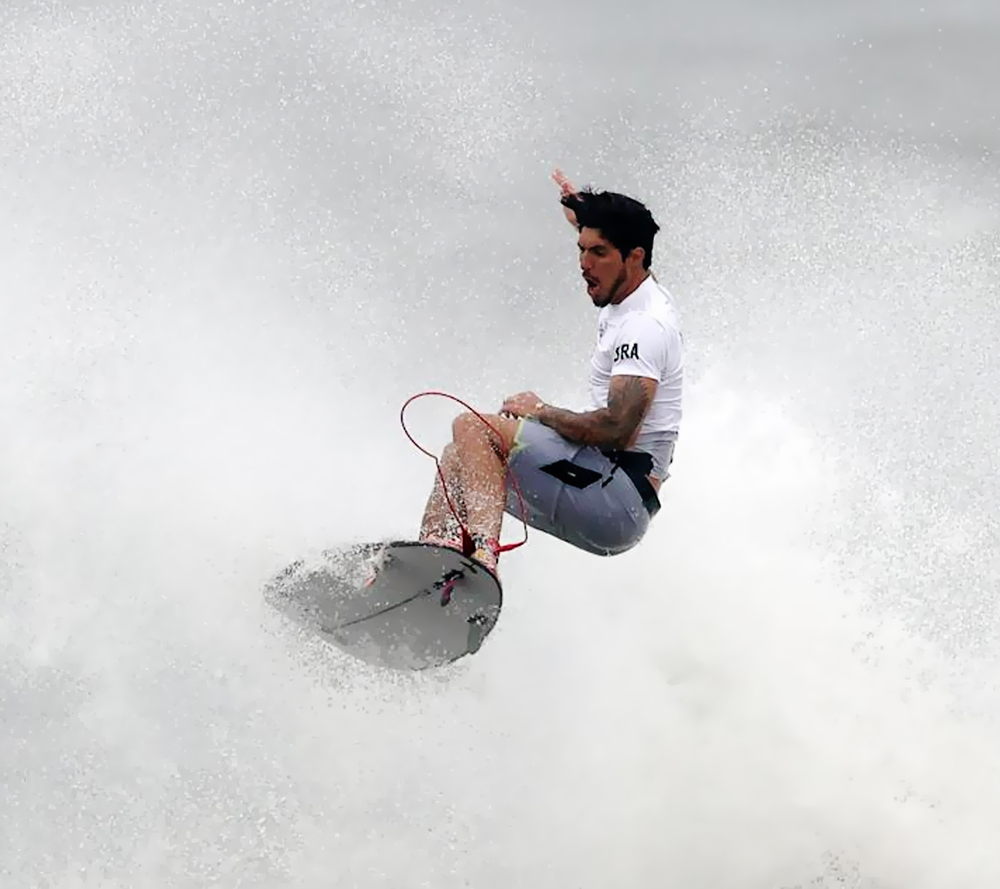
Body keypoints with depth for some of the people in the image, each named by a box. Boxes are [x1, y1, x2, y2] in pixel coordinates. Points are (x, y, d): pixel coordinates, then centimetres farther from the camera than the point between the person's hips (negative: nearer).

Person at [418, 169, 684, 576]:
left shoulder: (644, 326, -17)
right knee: (461, 455, 19)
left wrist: (541, 411, -12)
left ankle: (481, 553, -39)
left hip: (616, 502, -11)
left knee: (471, 428, -18)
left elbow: (615, 430, -27)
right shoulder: (629, 298, 13)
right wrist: (582, 214, 54)